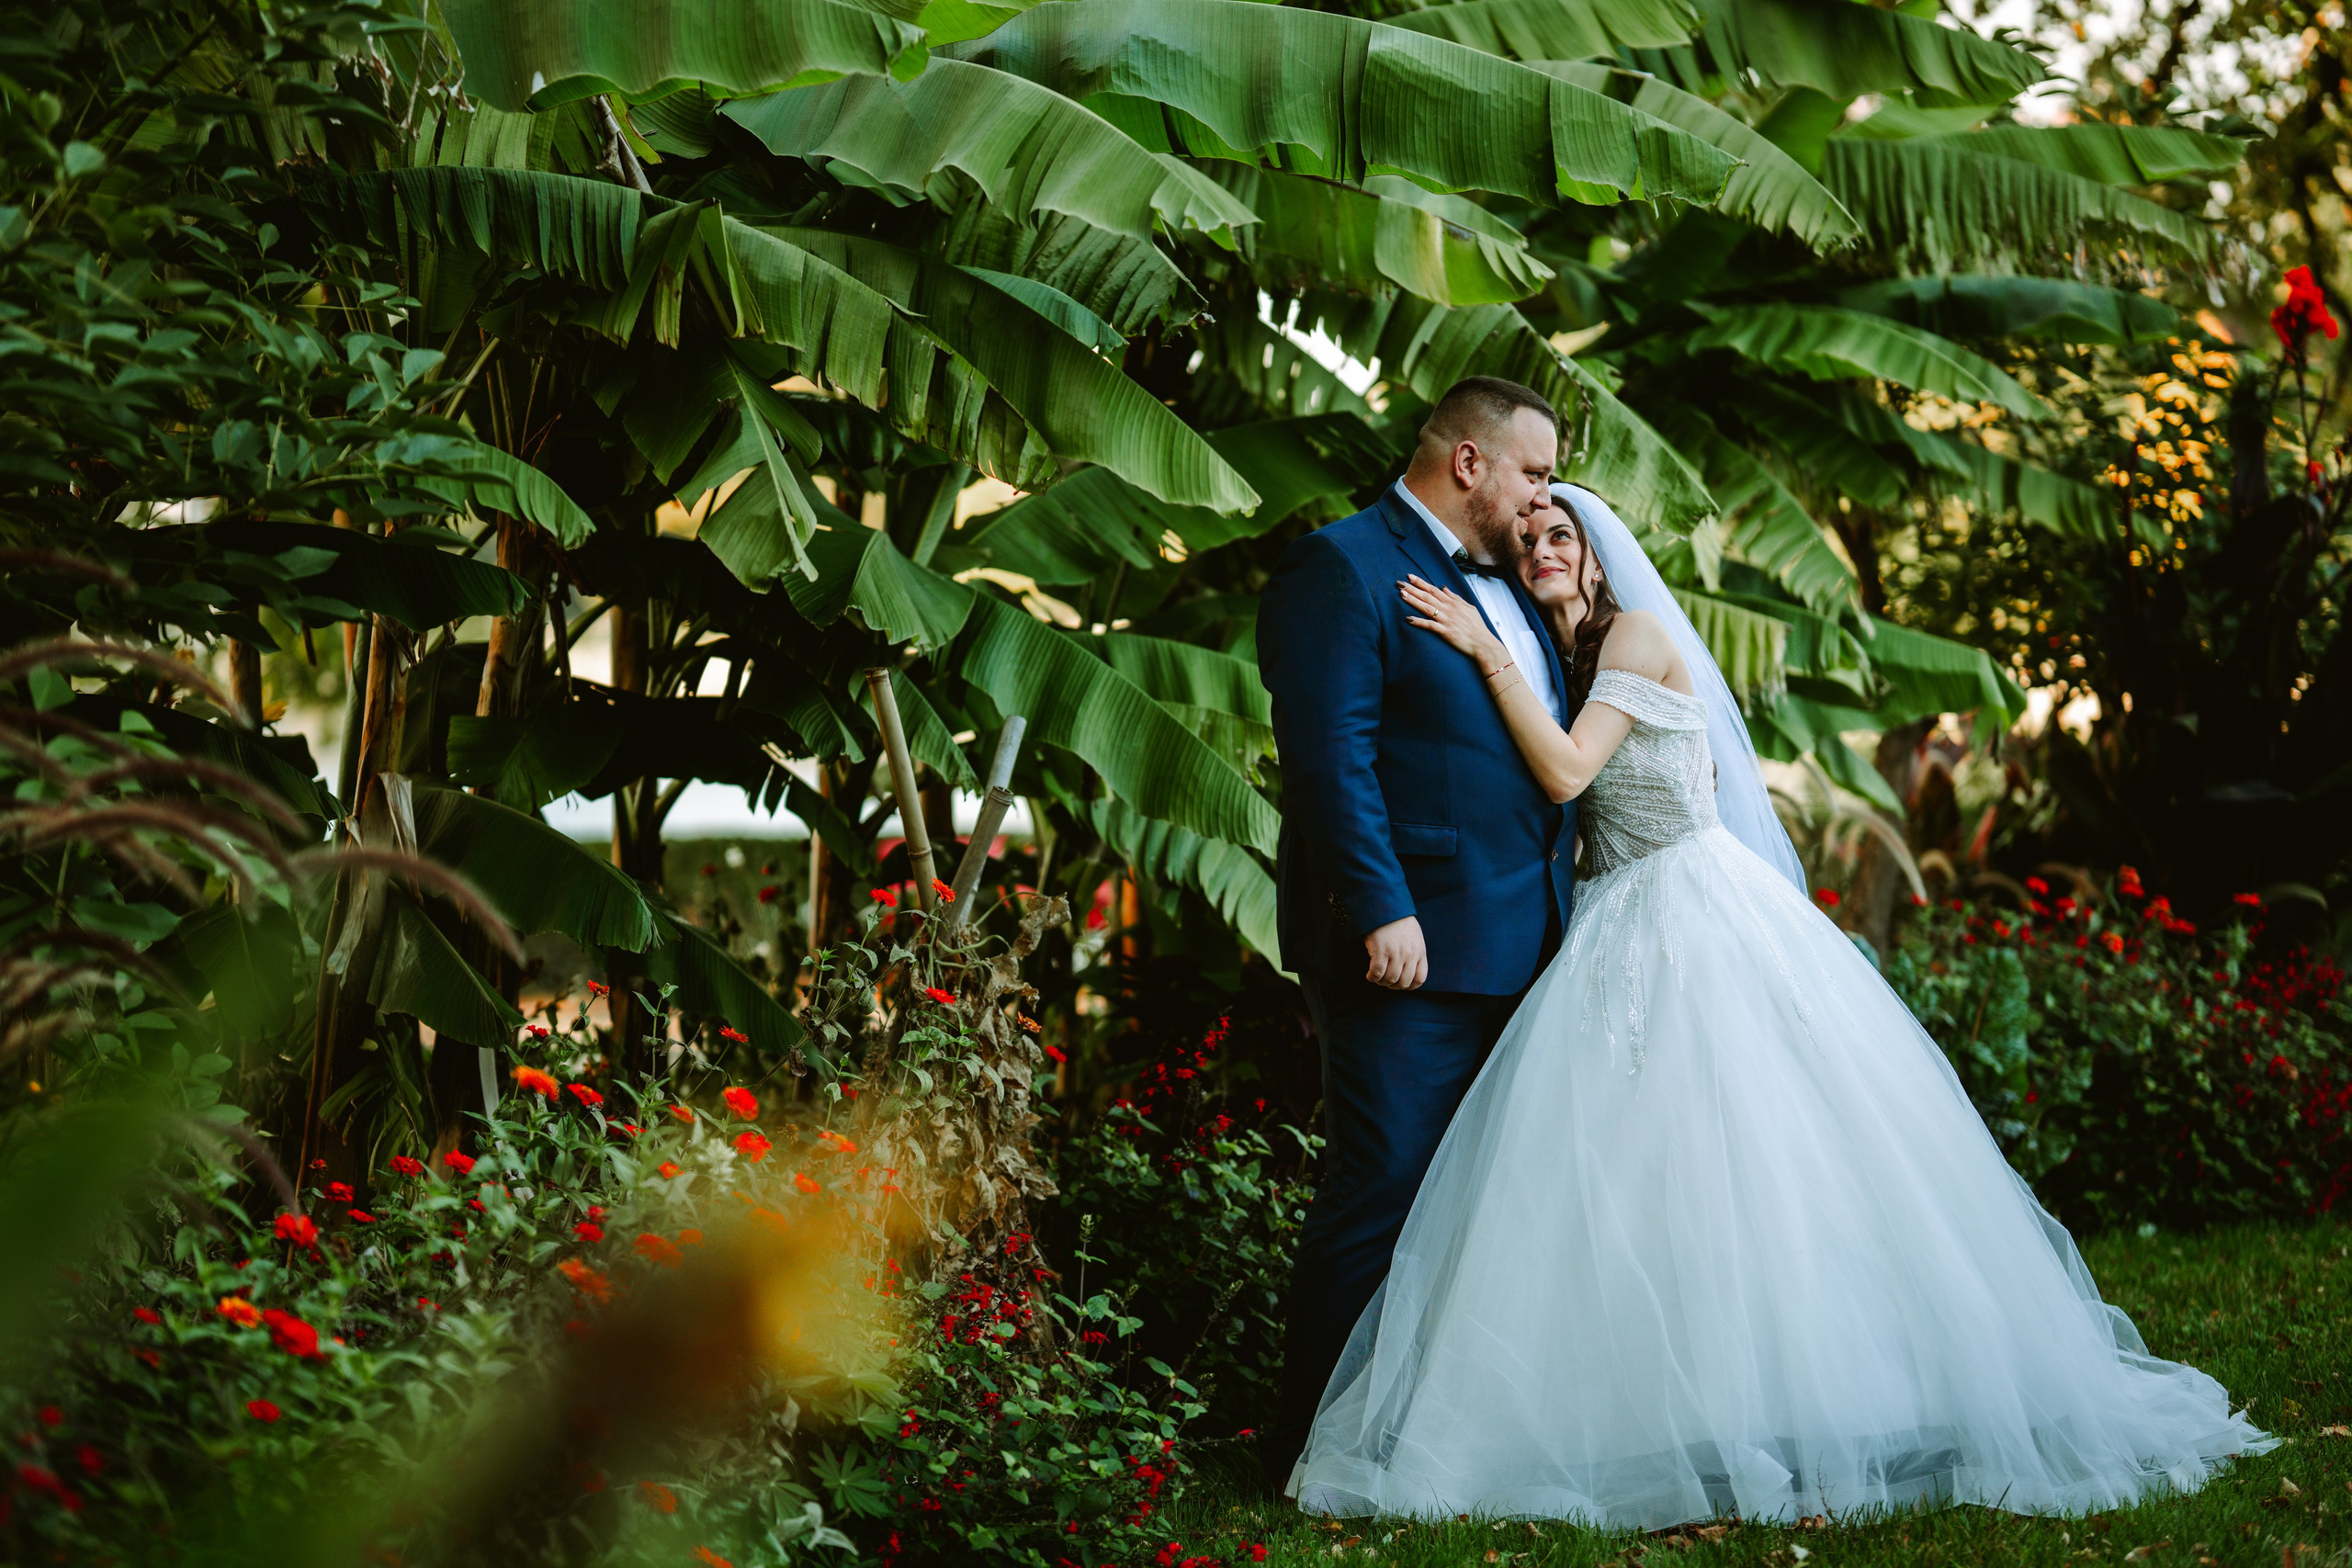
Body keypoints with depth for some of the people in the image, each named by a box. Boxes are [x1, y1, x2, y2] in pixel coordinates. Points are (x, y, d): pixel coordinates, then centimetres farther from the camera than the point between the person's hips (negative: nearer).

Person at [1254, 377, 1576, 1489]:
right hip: (1410, 943, -9)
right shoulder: (1343, 567, -7)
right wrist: (1381, 912, -23)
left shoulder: (1506, 586, 20)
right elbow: (1331, 757, -16)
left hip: (1519, 951, 9)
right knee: (1382, 1192, -7)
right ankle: (1314, 1446, 2)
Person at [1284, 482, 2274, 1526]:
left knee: (1750, 1157, -9)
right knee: (1620, 1177, 1)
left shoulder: (1640, 634, -3)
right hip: (1620, 934, 8)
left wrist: (1490, 656, -14)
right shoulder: (1570, 665, 19)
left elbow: (1567, 774, -15)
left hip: (1701, 919, -8)